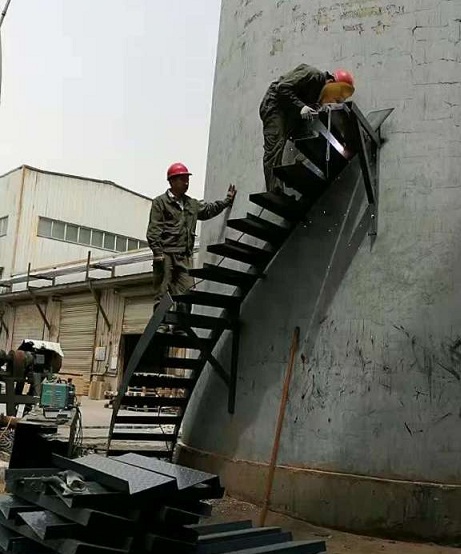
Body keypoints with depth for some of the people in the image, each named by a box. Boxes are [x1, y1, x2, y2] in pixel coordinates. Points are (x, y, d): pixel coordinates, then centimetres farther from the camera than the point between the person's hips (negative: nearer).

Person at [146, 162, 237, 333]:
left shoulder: (192, 204, 23)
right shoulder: (160, 202, 5)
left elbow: (210, 209, 38)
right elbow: (154, 230, -3)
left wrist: (228, 200, 32)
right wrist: (157, 252, -13)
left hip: (185, 257, 5)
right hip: (166, 255, -5)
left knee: (186, 292, -3)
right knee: (162, 292, -6)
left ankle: (180, 328, 1)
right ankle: (161, 325, -5)